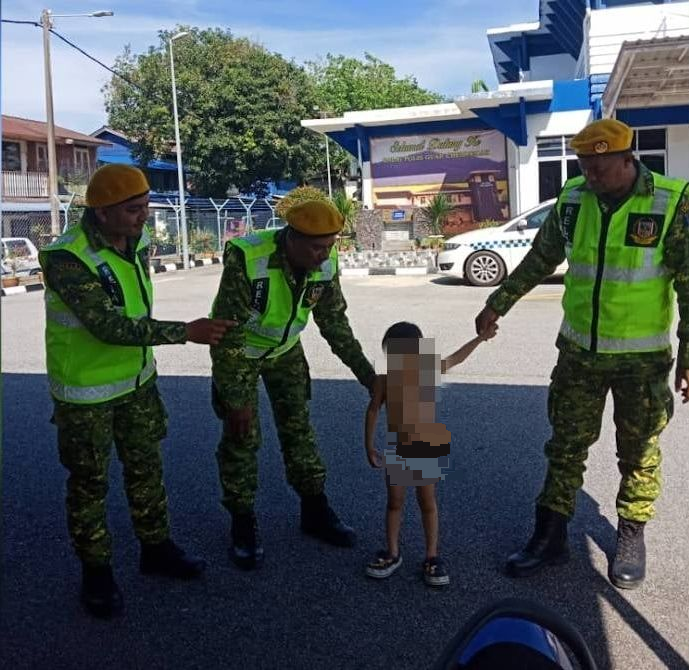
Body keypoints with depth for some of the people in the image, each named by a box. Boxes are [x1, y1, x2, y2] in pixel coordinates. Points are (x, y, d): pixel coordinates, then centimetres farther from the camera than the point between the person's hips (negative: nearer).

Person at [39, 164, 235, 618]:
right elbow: (110, 327, -32)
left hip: (137, 378, 7)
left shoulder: (138, 241, -4)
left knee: (147, 467, 18)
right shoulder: (68, 260, -27)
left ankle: (156, 547, 37)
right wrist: (185, 332, -32)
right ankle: (96, 570, 28)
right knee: (90, 482, 9)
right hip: (86, 391, -7)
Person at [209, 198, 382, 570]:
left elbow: (335, 323, -5)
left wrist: (367, 374, -7)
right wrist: (235, 399, -28)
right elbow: (228, 333, -31)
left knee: (298, 427, 8)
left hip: (284, 349, 4)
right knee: (241, 436, -2)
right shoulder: (247, 259, -36)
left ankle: (315, 511, 21)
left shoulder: (326, 263, -19)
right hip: (237, 351, -4)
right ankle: (243, 524, 13)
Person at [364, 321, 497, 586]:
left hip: (426, 449, 0)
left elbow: (456, 357, 4)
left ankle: (432, 557, 17)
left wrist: (480, 337, 4)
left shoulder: (429, 370, -9)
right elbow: (373, 410, 2)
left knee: (427, 502, 7)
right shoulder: (387, 379, -8)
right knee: (395, 502, 10)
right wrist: (369, 445, 2)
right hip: (396, 450, 1)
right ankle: (392, 554, 24)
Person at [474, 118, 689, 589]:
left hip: (641, 357, -3)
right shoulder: (573, 198, -1)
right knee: (566, 446, 10)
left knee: (639, 452, 11)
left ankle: (632, 538, 29)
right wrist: (498, 304, 15)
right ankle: (551, 537, 22)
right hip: (579, 351, 4)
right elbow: (540, 260, 11)